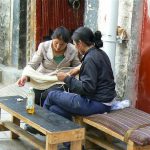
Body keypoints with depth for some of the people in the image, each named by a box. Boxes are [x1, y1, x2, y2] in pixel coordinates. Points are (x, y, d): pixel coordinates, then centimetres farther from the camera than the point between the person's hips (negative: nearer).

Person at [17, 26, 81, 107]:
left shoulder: (72, 50, -6)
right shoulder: (43, 47, -10)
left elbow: (77, 67, 8)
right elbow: (32, 65, -10)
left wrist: (78, 69, -17)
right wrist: (25, 76, -30)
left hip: (59, 83, -1)